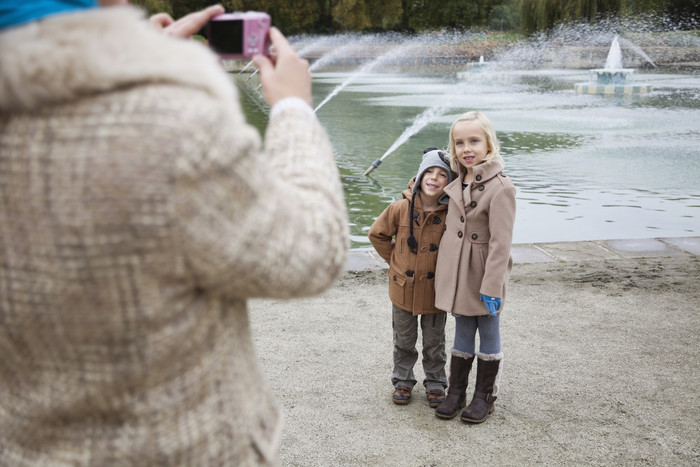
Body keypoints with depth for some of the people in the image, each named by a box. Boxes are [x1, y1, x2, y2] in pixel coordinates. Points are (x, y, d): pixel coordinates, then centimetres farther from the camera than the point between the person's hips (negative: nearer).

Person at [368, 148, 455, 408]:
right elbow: (377, 234, 3)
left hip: (435, 290, 0)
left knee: (434, 343, 15)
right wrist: (394, 260, 3)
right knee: (404, 342, 17)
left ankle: (435, 384, 33)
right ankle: (403, 381, 35)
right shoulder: (400, 208, -12)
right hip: (403, 287, 1)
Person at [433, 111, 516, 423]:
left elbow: (500, 242, -19)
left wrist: (492, 286, -20)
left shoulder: (500, 187, -17)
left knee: (489, 335, 10)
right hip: (457, 274, 6)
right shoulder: (457, 184, 6)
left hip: (484, 273, -6)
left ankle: (485, 396, 24)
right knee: (462, 334, 16)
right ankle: (456, 392, 27)